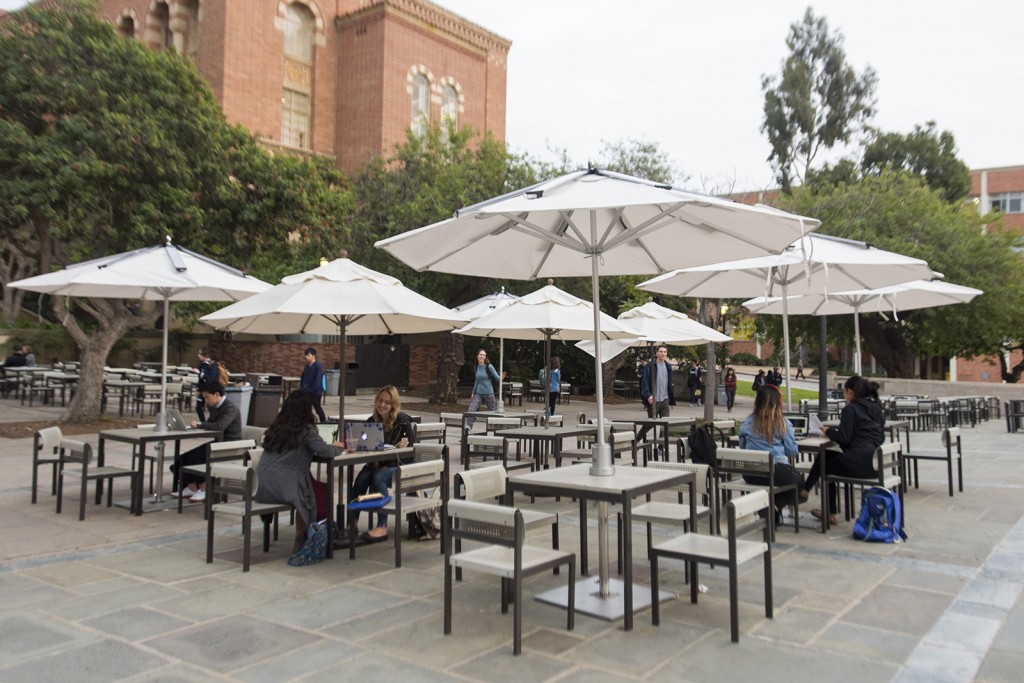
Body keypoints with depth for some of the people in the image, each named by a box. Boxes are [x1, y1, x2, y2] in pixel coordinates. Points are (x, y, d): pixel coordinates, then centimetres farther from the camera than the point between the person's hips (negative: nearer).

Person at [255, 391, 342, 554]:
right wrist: (337, 447, 7)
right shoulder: (305, 429, -7)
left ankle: (300, 540, 24)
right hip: (283, 487, -7)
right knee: (325, 492, 15)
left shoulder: (276, 426, 13)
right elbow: (325, 451, -15)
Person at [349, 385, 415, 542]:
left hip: (398, 465, -4)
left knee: (378, 477, -32)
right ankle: (352, 520, -22)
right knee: (361, 477, -27)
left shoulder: (403, 421, -7)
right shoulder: (372, 420, 7)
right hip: (376, 464, 4)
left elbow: (408, 448, -8)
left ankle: (382, 527, -27)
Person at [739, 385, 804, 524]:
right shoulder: (784, 424, -6)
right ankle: (775, 506, 4)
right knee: (799, 479, 28)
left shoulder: (746, 423, 2)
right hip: (776, 472, -4)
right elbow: (792, 452, -3)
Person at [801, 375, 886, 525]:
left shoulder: (850, 409, -8)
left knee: (824, 464, 14)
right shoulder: (876, 408, 16)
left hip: (860, 462, -8)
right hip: (876, 461, 8)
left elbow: (843, 438, -12)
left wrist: (828, 431, 8)